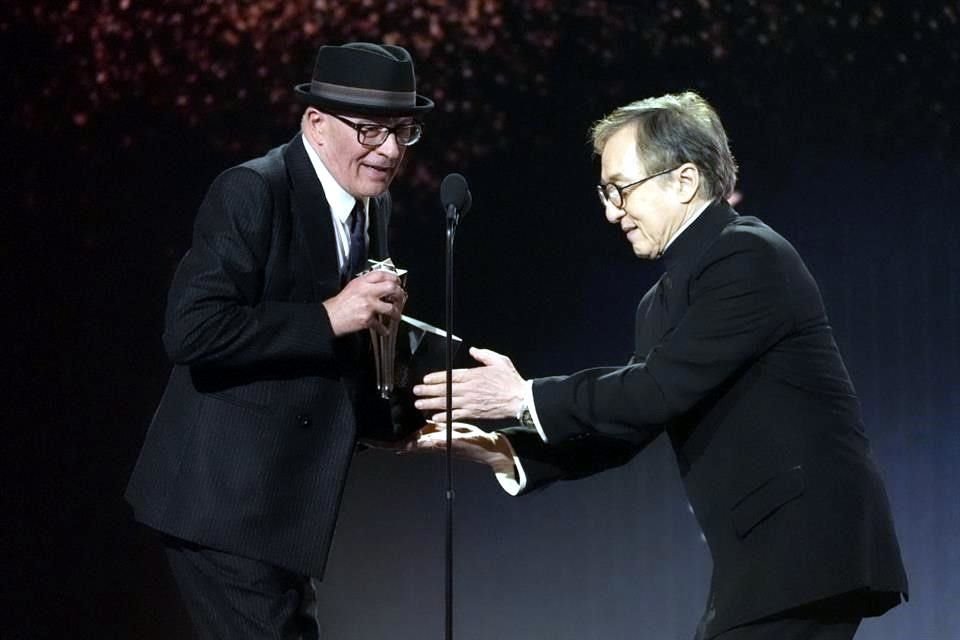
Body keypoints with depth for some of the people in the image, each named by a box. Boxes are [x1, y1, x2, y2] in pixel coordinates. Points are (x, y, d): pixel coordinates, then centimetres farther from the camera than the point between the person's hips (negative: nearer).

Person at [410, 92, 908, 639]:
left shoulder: (750, 256, -12)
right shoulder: (665, 302, 18)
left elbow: (662, 389, -19)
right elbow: (625, 428, 15)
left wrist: (524, 397, -11)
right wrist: (509, 452, 1)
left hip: (805, 549, -9)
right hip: (766, 554, 9)